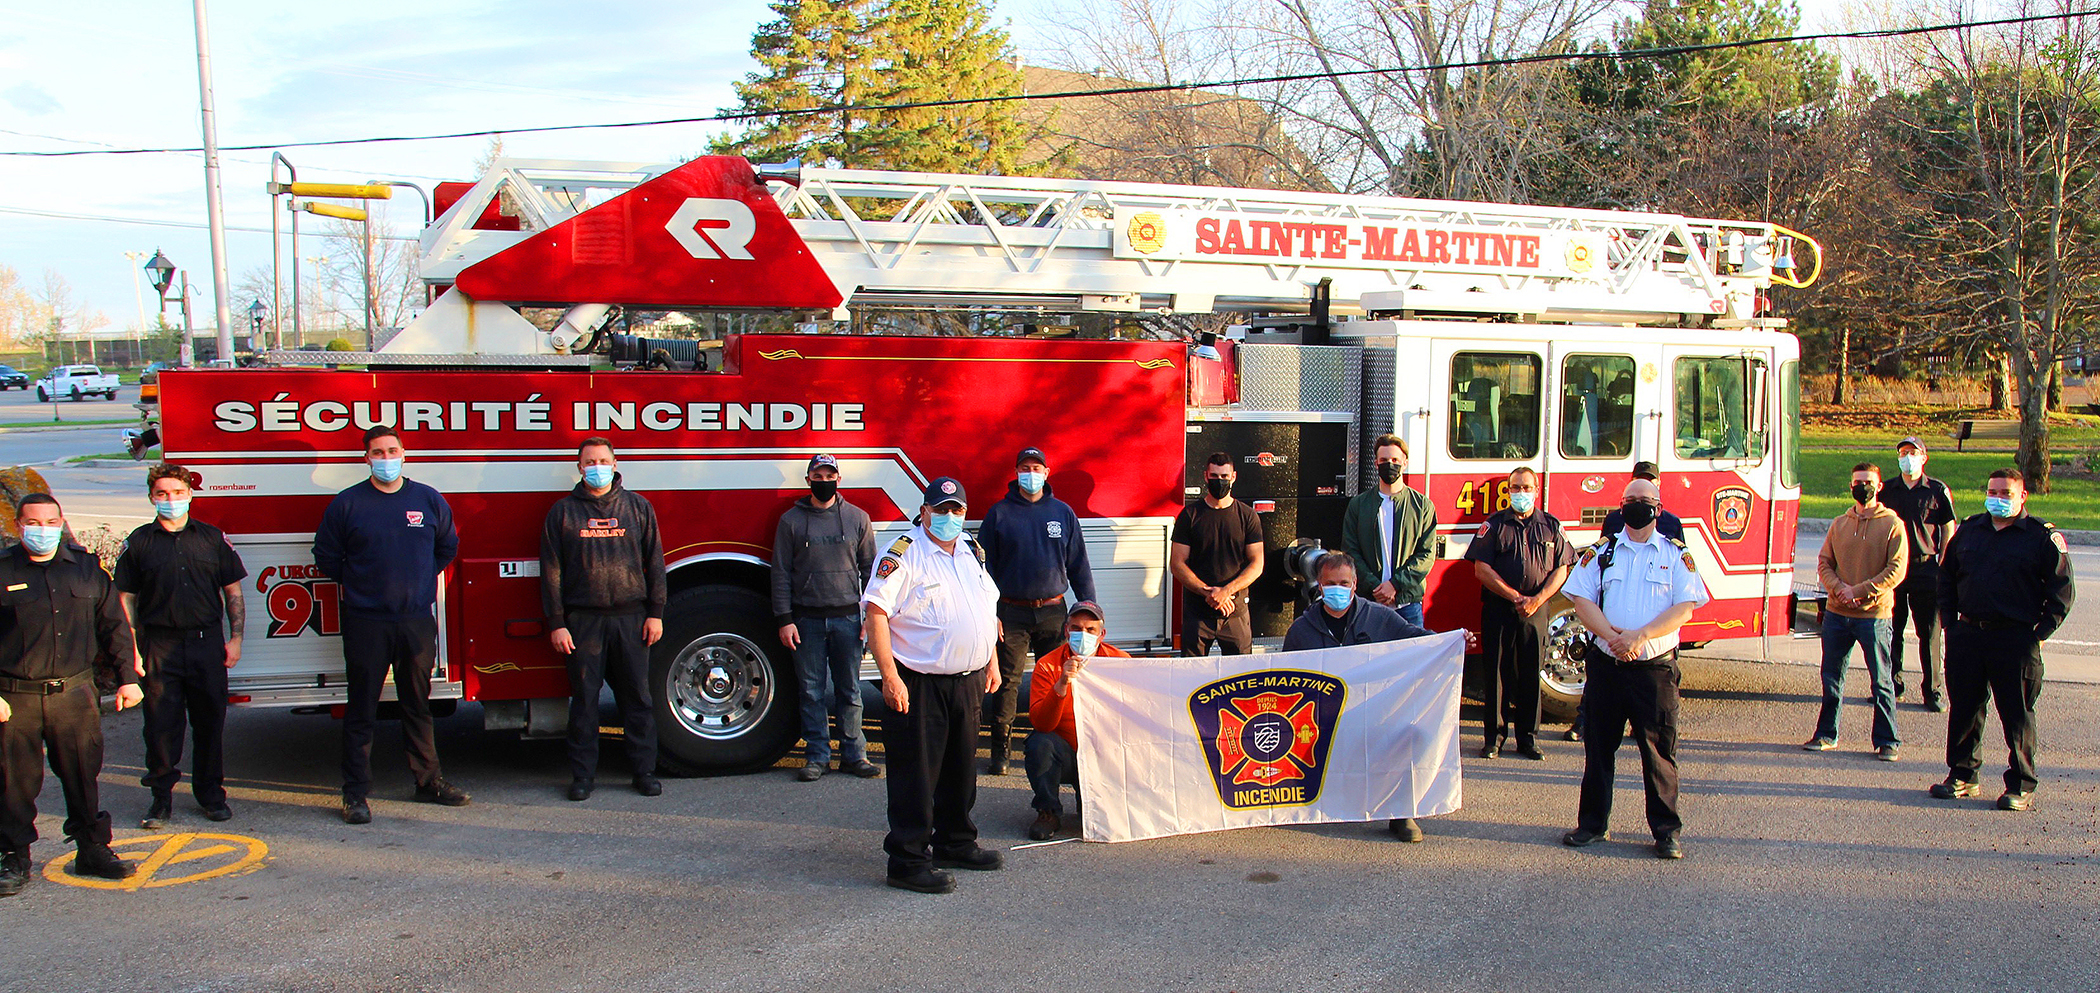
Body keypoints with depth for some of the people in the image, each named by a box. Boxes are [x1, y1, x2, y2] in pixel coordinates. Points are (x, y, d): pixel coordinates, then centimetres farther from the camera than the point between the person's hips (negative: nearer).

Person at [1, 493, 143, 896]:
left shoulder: (86, 568, 9)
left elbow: (113, 625, 14)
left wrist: (127, 677, 8)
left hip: (75, 693, 2)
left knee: (83, 776, 8)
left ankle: (92, 849, 19)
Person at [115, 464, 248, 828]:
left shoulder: (212, 537, 7)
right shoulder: (139, 541, 5)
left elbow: (233, 591, 10)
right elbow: (126, 598, 5)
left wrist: (235, 638, 2)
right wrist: (131, 648, -3)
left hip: (207, 642, 1)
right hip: (160, 645, -1)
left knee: (210, 722, 6)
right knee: (161, 725, 2)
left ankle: (211, 794, 18)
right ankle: (161, 797, 12)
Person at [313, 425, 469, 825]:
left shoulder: (429, 500, 6)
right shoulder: (347, 503, 0)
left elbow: (447, 546, 20)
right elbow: (326, 556, 10)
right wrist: (357, 583, 8)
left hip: (417, 621, 2)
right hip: (365, 622, -2)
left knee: (418, 705, 11)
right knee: (361, 711, 1)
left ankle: (429, 781, 21)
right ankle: (355, 793, 7)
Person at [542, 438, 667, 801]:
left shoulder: (638, 507, 8)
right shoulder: (563, 511, 6)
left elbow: (654, 562, 8)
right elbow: (551, 570, 4)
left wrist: (655, 613, 2)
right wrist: (556, 623, -2)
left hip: (631, 619, 0)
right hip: (583, 619, 0)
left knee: (637, 697, 3)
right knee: (584, 698, 3)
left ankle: (644, 770, 11)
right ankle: (583, 774, 11)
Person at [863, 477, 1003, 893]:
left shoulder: (972, 553, 13)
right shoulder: (903, 556, -12)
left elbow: (988, 609, 23)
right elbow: (876, 614, -18)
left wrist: (992, 663, 18)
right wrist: (890, 677, -23)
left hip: (968, 684, 8)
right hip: (920, 686, -8)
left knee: (961, 769, 17)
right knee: (916, 775, -4)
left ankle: (955, 843, 31)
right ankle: (908, 860, 3)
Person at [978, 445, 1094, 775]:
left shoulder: (1063, 512, 9)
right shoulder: (999, 513, 3)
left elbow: (1078, 565, 12)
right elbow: (985, 566, 4)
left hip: (1053, 611, 2)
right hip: (1012, 613, -2)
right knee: (1007, 680, -2)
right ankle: (1000, 750, 6)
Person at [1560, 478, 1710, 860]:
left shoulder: (1676, 556, 4)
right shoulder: (1601, 552, 8)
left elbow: (1684, 607, -5)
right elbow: (1582, 599, 0)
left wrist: (1640, 636, -17)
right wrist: (1612, 636, -15)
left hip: (1656, 667, -2)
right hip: (1606, 666, 2)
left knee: (1659, 749, 0)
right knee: (1599, 747, 7)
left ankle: (1666, 830, 10)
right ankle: (1594, 823, 18)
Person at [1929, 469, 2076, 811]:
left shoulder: (2043, 536, -1)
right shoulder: (1969, 530, 12)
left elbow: (2063, 591, -1)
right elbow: (1946, 577, 19)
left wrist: (2040, 632, -7)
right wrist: (1951, 622, 10)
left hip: (2016, 639, -4)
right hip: (1967, 635, 4)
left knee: (2017, 715, 1)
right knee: (1963, 709, 10)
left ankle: (2020, 786, 10)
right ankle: (1962, 776, 22)